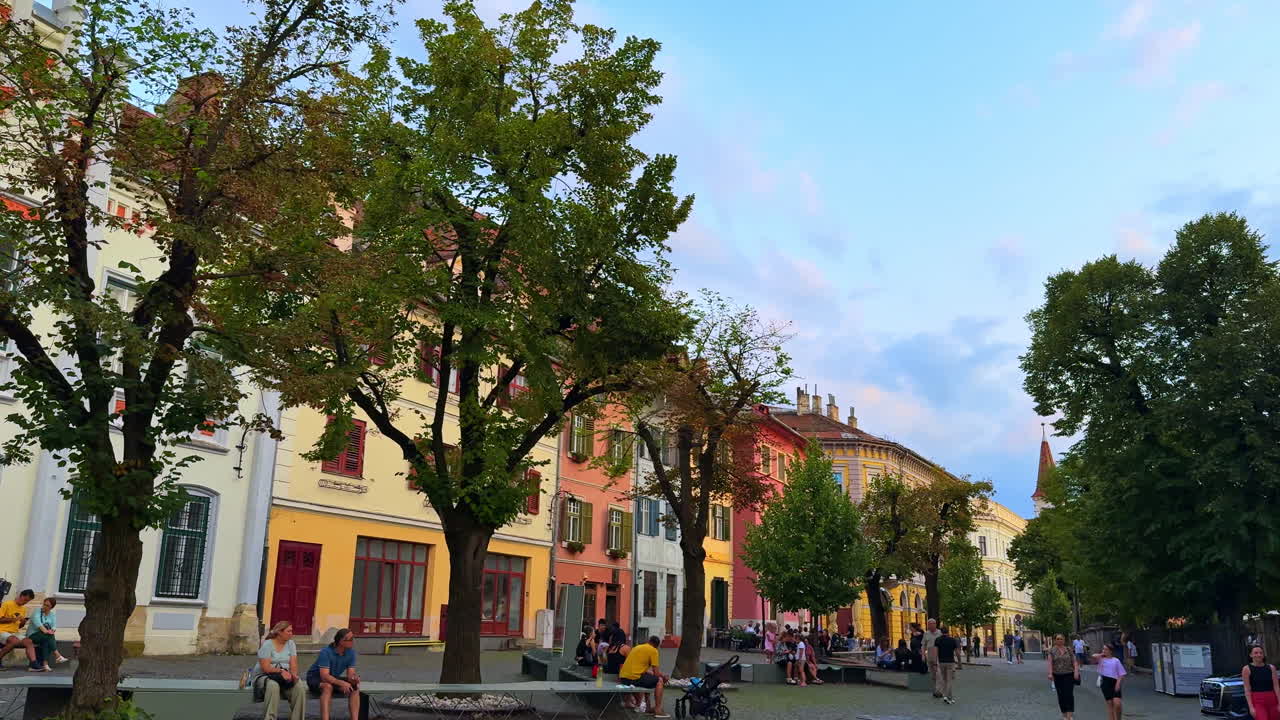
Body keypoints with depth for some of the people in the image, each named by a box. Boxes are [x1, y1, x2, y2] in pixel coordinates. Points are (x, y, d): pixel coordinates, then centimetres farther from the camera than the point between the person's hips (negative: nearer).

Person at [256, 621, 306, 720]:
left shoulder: (290, 644, 7)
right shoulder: (267, 644, -7)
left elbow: (293, 665, 0)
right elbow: (265, 668, -15)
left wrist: (293, 674, -21)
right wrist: (281, 671, -23)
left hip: (285, 676, 4)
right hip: (265, 676, -4)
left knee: (299, 687, -26)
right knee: (273, 686, -39)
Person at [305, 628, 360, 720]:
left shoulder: (351, 652, -11)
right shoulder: (326, 652, -27)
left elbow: (350, 674, -9)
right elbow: (324, 676, -35)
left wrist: (354, 678, -34)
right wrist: (341, 683, -48)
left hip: (334, 678, 5)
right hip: (316, 678, -5)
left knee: (355, 687, -20)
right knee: (328, 687, -38)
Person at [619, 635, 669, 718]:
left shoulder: (637, 647, 21)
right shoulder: (653, 651, -1)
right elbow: (656, 673, -4)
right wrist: (664, 677, 18)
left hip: (623, 677, 8)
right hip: (635, 678, -8)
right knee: (659, 680, 9)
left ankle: (639, 704, 38)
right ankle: (658, 710, 4)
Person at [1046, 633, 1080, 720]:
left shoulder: (1069, 650, 5)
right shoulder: (1052, 650, 1)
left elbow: (1075, 662, 3)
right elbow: (1050, 662, -7)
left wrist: (1076, 672, -11)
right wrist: (1050, 673, -18)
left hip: (1069, 675, 0)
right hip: (1057, 676, 0)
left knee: (1069, 694, -10)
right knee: (1061, 695, 6)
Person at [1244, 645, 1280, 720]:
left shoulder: (1271, 668, 6)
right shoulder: (1247, 669, -3)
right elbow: (1247, 690, -5)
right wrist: (1251, 707, -11)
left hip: (1272, 701, 4)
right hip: (1257, 702, -4)